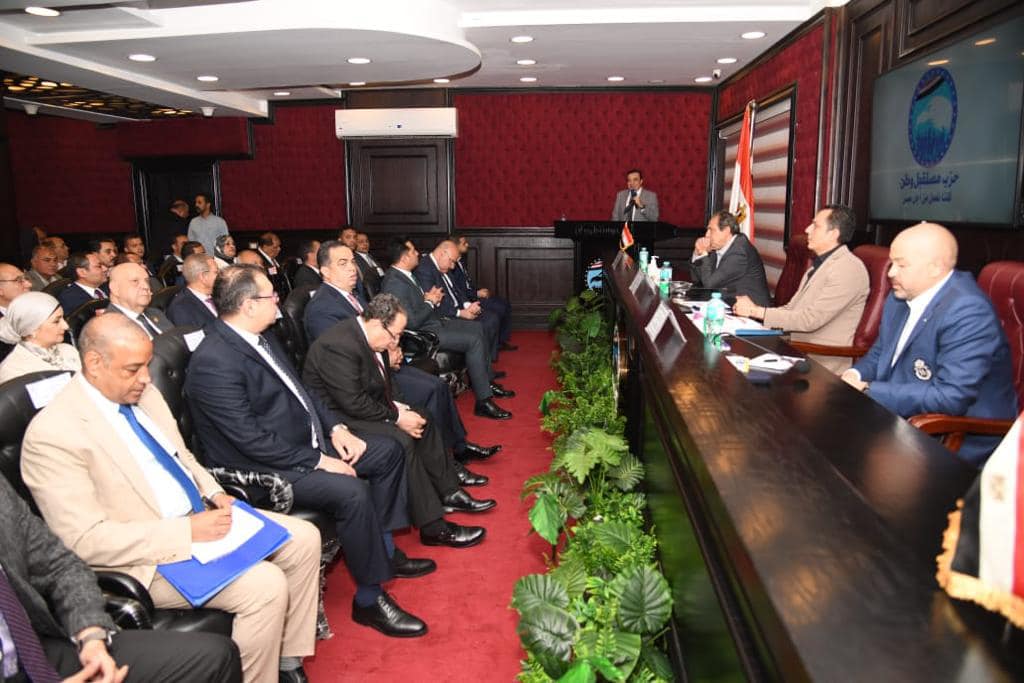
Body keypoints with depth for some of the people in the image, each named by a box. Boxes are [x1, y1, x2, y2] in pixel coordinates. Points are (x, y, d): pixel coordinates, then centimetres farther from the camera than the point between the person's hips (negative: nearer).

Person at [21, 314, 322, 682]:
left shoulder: (143, 393, 4)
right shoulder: (52, 434, -19)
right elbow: (87, 540, -22)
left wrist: (213, 491, -1)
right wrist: (187, 531, -24)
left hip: (200, 516, 8)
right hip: (148, 557, -8)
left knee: (304, 539, 0)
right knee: (265, 585, -24)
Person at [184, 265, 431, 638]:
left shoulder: (260, 337, 6)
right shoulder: (214, 362, -23)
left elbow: (298, 388, 16)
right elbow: (252, 439, -25)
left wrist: (335, 428, 3)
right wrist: (317, 461, -20)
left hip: (308, 443, 10)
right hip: (265, 468, -10)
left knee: (388, 450, 9)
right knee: (351, 491, -30)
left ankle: (384, 550, 22)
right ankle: (369, 599, -11)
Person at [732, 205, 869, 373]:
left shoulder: (848, 269, -15)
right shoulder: (819, 263, 16)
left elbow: (809, 319, -21)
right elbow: (792, 307, 15)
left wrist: (756, 311, -16)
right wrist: (752, 309, -1)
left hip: (823, 361, -8)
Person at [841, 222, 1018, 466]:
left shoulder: (968, 313, -21)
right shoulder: (900, 297, 5)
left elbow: (950, 397, -28)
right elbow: (879, 353, 18)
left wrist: (868, 391, -23)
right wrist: (856, 375, -5)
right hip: (899, 417, 8)